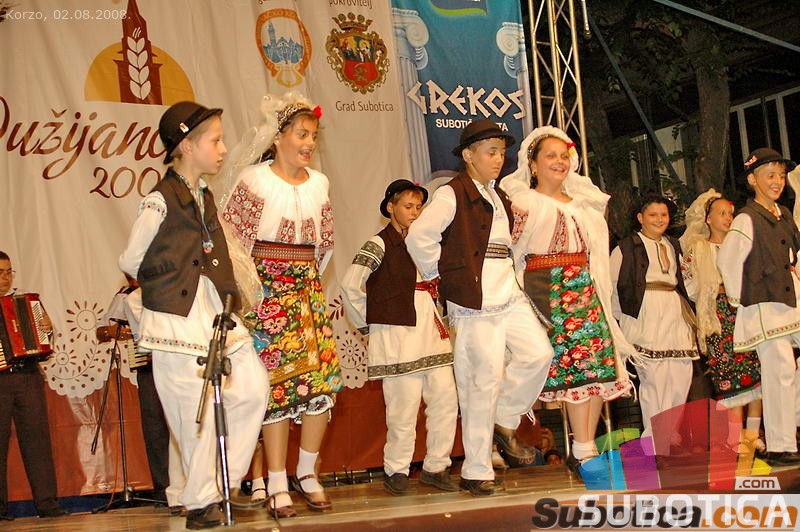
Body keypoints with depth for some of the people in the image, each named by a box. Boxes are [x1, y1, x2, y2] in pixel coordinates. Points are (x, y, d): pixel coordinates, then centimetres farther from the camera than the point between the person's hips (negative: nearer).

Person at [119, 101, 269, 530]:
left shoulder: (205, 196, 13)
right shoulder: (160, 201, -11)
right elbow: (131, 261, -3)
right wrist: (166, 287, 9)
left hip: (214, 312, 8)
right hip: (177, 319, -8)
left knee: (253, 387, 1)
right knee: (197, 412, -2)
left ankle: (220, 482, 15)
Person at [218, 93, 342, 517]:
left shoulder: (318, 183, 10)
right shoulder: (254, 180, -5)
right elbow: (233, 240, -5)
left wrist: (310, 282, 15)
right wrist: (248, 287, -2)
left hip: (308, 291, 5)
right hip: (268, 294, -5)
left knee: (323, 378, -2)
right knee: (277, 385, -5)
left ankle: (307, 473, 14)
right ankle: (277, 485, 5)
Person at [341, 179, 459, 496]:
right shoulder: (380, 245, -5)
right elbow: (350, 285, -13)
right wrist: (367, 324, -6)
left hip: (430, 330, 7)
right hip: (398, 336, -7)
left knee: (446, 400, 3)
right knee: (405, 408, -5)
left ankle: (436, 467, 16)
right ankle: (396, 473, 11)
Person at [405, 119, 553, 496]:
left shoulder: (499, 197, 18)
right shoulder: (452, 194, -8)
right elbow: (418, 236, -20)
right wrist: (438, 275, -10)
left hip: (509, 296, 8)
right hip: (474, 303, -8)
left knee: (538, 354, -8)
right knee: (484, 382, -5)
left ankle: (504, 423, 14)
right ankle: (476, 472, 7)